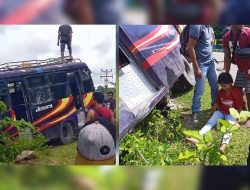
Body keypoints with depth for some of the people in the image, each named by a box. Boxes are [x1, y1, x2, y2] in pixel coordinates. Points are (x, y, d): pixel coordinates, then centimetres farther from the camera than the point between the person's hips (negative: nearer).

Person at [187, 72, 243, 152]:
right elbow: (217, 103, 11)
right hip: (221, 112, 4)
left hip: (231, 114, -4)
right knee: (210, 122, -19)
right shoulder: (221, 92, 1)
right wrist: (211, 113, 10)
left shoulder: (237, 92, -14)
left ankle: (224, 144, -58)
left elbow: (239, 108, -11)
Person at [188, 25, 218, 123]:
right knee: (199, 91, 1)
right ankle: (195, 113, 15)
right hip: (201, 64, -8)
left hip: (211, 62, 8)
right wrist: (196, 68, -20)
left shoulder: (208, 26, 5)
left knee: (215, 86, 18)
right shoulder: (197, 26, -21)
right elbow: (190, 47, -22)